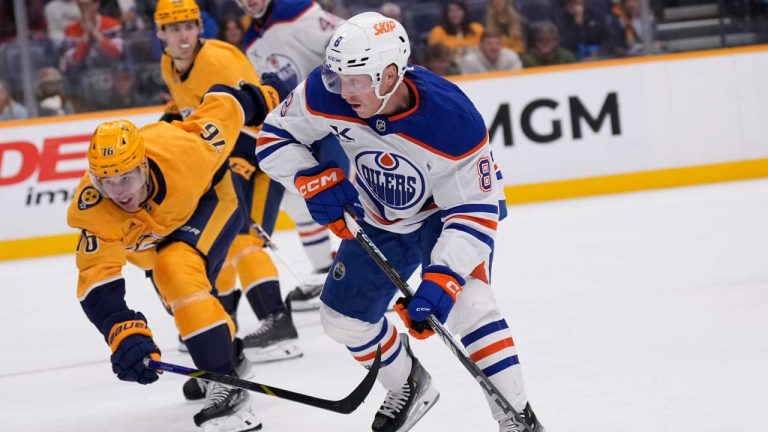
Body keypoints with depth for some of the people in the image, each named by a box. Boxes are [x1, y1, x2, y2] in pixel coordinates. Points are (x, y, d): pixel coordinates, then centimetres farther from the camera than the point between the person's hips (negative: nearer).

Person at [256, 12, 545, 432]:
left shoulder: (454, 120, -38)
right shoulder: (326, 94, -28)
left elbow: (474, 213, -31)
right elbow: (274, 137, -12)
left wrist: (441, 280, -42)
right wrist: (316, 181, -29)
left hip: (451, 210, -5)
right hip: (379, 219, 6)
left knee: (465, 302, -28)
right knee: (343, 317, 10)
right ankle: (409, 386, 37)